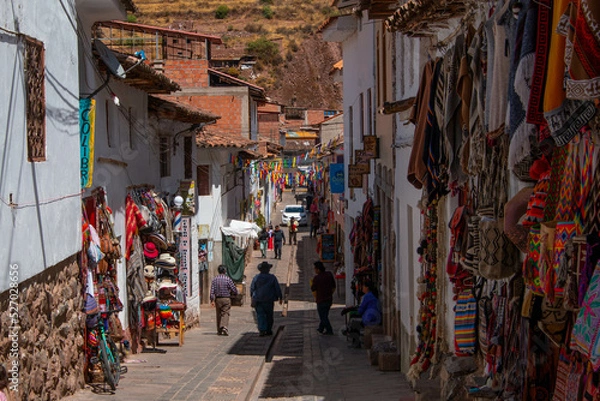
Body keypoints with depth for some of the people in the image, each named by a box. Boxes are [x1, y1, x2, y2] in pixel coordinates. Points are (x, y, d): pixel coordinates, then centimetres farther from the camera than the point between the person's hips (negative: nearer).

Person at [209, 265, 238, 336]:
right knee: (225, 314, -2)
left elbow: (212, 291, -3)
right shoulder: (228, 279, -8)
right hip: (226, 299, -3)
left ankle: (219, 330, 17)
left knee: (218, 314, 12)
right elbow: (234, 290, -7)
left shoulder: (215, 279, 1)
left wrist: (212, 300, -2)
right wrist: (231, 293, 14)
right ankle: (224, 327, -22)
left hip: (218, 299, 3)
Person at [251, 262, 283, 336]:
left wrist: (253, 297, 18)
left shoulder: (256, 277, -1)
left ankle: (262, 330, -13)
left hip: (258, 300, 0)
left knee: (260, 315, 0)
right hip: (269, 300, 0)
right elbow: (277, 289, -1)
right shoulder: (272, 277, -4)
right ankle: (268, 330, 18)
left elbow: (252, 289, 4)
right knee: (269, 316, 13)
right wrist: (280, 298, 8)